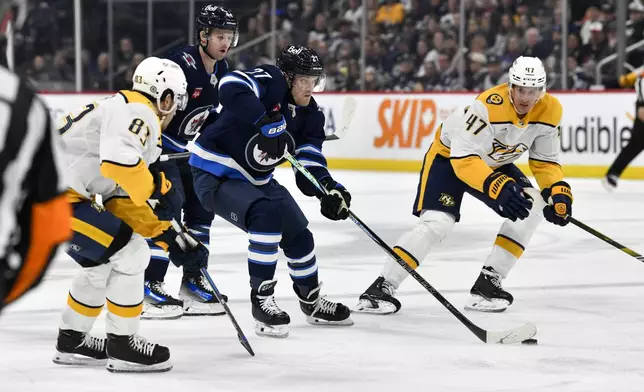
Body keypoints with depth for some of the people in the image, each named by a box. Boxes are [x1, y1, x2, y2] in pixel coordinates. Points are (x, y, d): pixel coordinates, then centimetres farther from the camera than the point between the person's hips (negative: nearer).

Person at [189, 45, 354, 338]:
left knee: (298, 233, 11)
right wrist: (266, 122, -49)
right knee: (267, 215, -29)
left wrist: (329, 191, -25)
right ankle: (261, 302, -18)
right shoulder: (270, 81, -22)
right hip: (215, 175, -9)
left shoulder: (310, 114, -1)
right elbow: (231, 86, -43)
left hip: (256, 180, 9)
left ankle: (311, 301, 34)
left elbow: (310, 165, -5)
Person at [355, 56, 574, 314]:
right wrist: (498, 187, -50)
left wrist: (558, 191, -19)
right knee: (436, 222, -24)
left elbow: (545, 160, -3)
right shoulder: (489, 105, -36)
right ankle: (383, 287, -17)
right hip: (450, 156, -6)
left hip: (495, 163, 6)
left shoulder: (549, 111, -17)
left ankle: (488, 282, -9)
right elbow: (464, 159, -38)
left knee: (532, 207, -13)